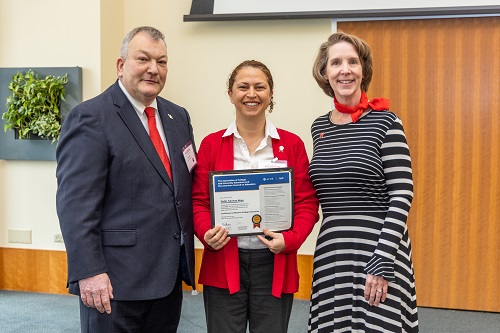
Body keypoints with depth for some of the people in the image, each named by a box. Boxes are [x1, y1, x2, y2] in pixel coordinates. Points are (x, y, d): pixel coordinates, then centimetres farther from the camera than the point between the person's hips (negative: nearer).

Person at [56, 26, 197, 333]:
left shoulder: (178, 117, 12)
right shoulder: (90, 118, -10)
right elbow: (75, 202, -16)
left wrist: (187, 257, 9)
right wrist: (88, 272, -21)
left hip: (170, 277, 7)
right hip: (115, 279, -7)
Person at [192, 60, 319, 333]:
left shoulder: (292, 145, 3)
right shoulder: (211, 144, 4)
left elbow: (307, 203, 1)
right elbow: (199, 201, 3)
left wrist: (289, 239, -15)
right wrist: (207, 233, -16)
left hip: (275, 265, 0)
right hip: (223, 263, 0)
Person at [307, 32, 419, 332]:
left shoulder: (385, 122, -7)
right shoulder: (319, 127, 9)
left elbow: (402, 195, -11)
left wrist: (383, 262, -17)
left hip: (378, 250, -5)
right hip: (331, 252, 5)